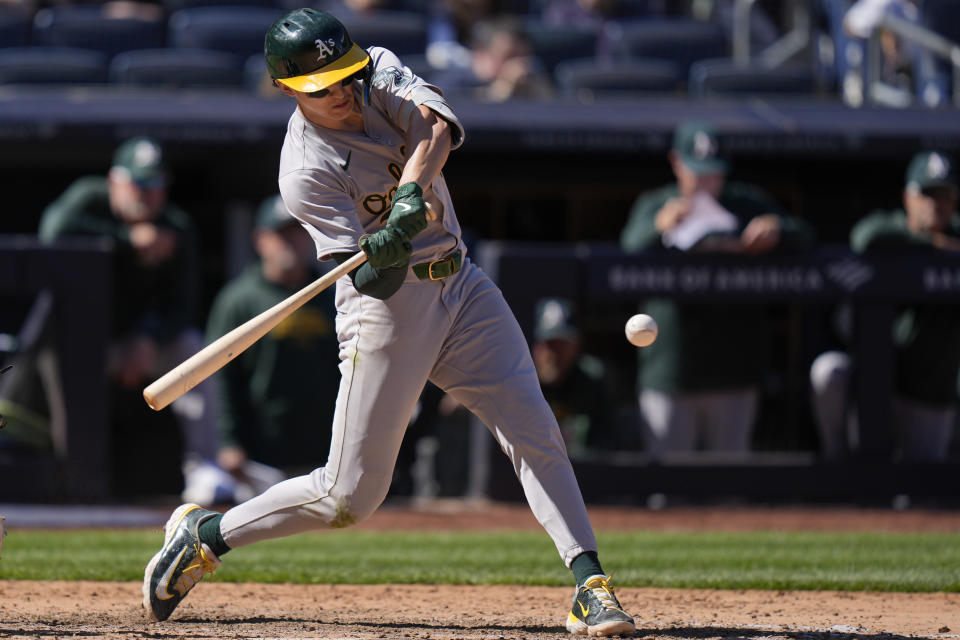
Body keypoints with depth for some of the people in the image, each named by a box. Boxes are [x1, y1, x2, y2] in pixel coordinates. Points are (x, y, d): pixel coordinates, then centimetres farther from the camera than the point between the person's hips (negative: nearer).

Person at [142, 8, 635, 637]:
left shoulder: (382, 73, -2)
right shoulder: (306, 170, -18)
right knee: (350, 496, -2)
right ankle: (203, 534, 15)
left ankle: (590, 585, -8)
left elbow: (437, 125, -22)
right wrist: (386, 254, -45)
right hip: (389, 308, -5)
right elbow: (375, 283, -23)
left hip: (461, 286, 5)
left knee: (535, 431, -9)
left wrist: (410, 193, -38)